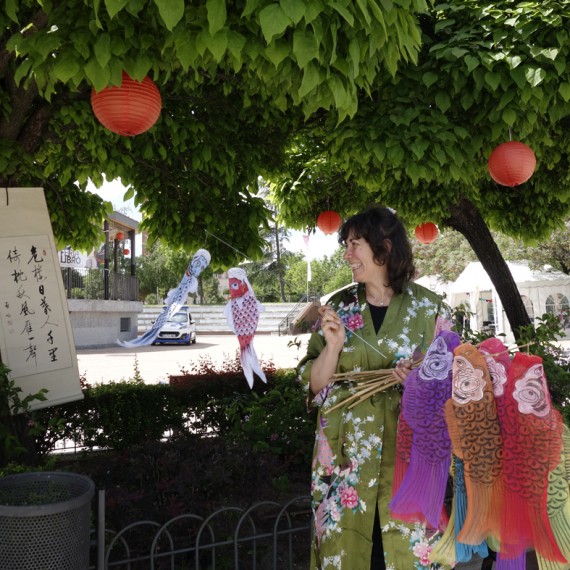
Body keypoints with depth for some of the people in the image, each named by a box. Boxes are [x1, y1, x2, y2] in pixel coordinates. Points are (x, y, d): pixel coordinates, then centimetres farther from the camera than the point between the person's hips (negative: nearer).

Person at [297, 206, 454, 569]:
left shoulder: (429, 308, -2)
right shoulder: (338, 307, 3)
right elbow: (315, 386, 3)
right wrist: (333, 345, -14)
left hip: (408, 456, -1)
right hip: (347, 456, 2)